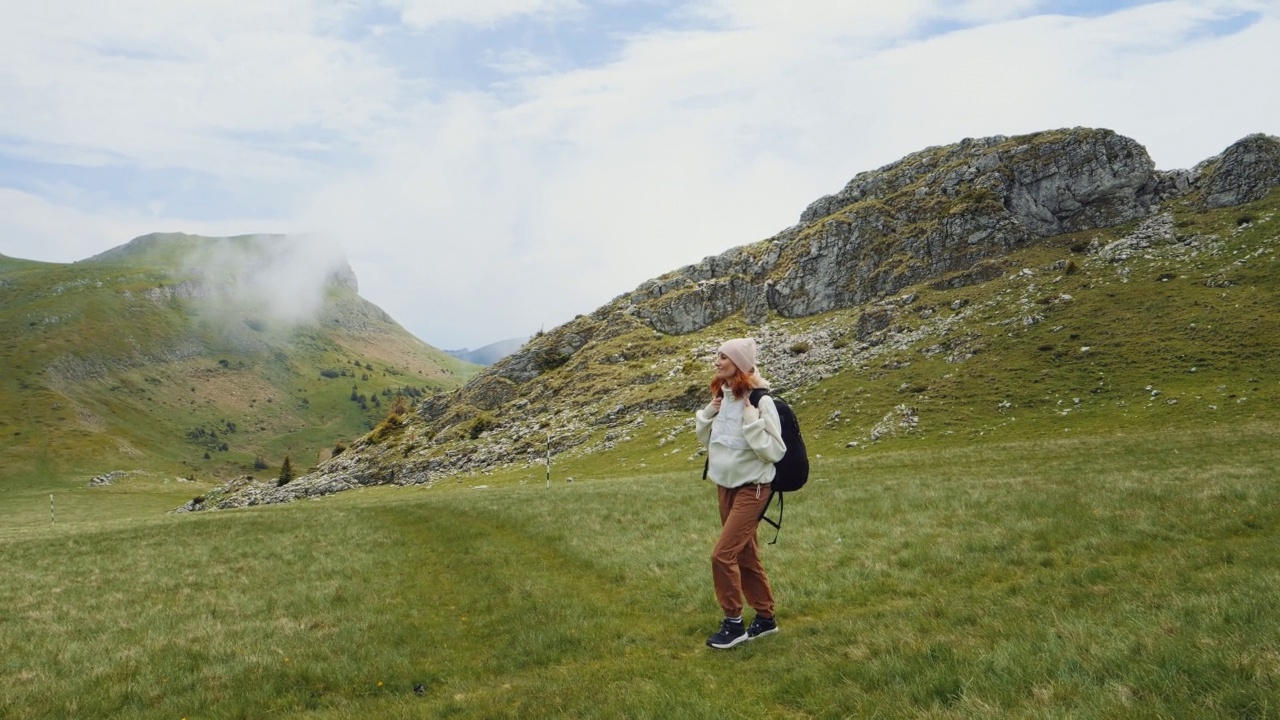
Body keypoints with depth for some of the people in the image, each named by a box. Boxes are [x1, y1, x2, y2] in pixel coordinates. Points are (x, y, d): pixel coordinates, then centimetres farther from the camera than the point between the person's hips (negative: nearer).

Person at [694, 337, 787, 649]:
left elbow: (775, 451, -20)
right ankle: (765, 617, 30)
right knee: (745, 555, 15)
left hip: (751, 488, -8)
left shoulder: (759, 401, -19)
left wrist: (752, 421, -27)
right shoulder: (722, 397, 3)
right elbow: (705, 439, 14)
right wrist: (708, 413, -2)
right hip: (726, 486, 8)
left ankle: (733, 623, 6)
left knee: (723, 554, -10)